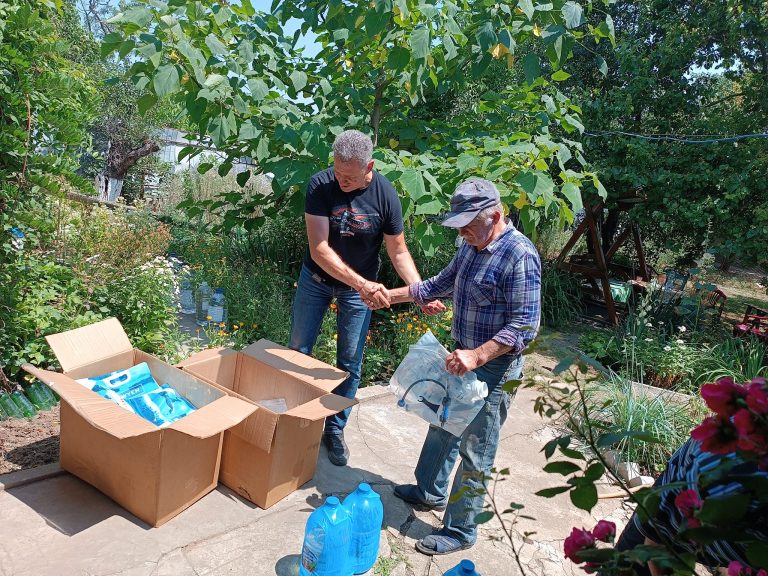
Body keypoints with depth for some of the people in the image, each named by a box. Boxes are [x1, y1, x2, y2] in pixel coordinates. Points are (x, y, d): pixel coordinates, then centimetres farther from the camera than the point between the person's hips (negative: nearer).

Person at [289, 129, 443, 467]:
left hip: (360, 287, 0)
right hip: (316, 278, 0)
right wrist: (362, 283, -39)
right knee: (297, 350, 11)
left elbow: (399, 252, -11)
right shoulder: (320, 185, -23)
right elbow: (319, 249, -28)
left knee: (350, 363, 7)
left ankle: (335, 429, 25)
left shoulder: (386, 197, -20)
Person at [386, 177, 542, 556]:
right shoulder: (471, 246, 4)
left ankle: (460, 530, 23)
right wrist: (394, 295, 10)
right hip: (463, 358, 9)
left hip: (493, 368, -9)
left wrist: (478, 355, -33)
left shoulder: (519, 255, -22)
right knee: (442, 426, 24)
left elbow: (525, 324, -24)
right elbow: (442, 284, 18)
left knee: (474, 452, 4)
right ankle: (430, 491, 46)